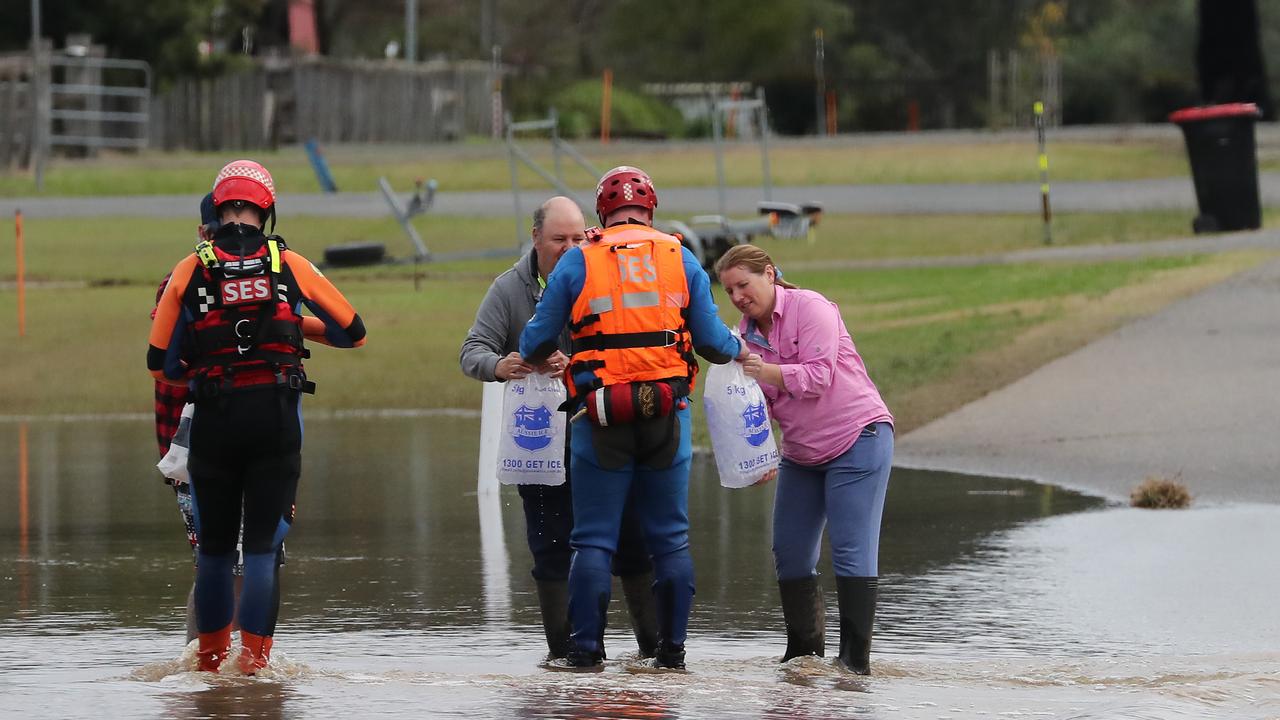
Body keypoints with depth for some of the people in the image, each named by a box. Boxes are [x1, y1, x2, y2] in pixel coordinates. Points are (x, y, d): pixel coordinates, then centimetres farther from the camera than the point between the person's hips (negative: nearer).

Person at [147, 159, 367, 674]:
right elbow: (353, 332, 12)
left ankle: (210, 663, 22)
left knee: (215, 547, 14)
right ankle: (253, 666, -5)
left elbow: (160, 363, 6)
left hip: (213, 418, 1)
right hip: (277, 415, -1)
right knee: (263, 548, 1)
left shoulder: (190, 271, 3)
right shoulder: (289, 265, 3)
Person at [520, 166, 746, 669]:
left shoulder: (578, 263, 2)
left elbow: (538, 338, 6)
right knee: (670, 538, 10)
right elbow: (711, 339, 5)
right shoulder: (681, 261, 5)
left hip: (601, 418, -1)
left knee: (593, 539, 3)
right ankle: (672, 648, 9)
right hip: (667, 415, 1)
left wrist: (530, 360, 29)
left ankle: (586, 648, -2)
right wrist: (739, 351, 28)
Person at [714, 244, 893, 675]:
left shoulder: (810, 308, -11)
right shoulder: (746, 333, 8)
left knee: (851, 551, -12)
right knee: (789, 554, 5)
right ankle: (804, 652, 16)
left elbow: (818, 376, -21)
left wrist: (767, 372, -33)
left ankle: (855, 660, -12)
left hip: (858, 439, -8)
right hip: (801, 454, 8)